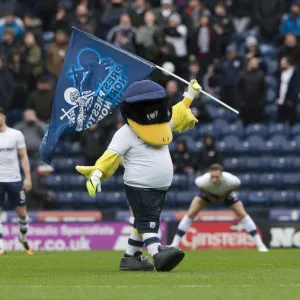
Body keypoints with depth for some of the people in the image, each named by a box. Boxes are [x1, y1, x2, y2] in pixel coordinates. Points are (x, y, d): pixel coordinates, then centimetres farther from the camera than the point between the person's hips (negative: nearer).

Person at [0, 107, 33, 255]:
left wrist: (28, 177, -4)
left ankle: (23, 238, 29)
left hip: (15, 179, 0)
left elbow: (24, 156, 3)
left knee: (22, 213, 4)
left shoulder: (16, 134, 2)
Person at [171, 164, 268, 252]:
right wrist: (209, 196, -14)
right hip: (208, 193, 0)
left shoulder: (230, 180, -42)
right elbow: (198, 184, -16)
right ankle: (174, 245, -5)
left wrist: (225, 195, -13)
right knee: (190, 214, -13)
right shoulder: (204, 180, -43)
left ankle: (260, 245, 0)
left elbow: (237, 185, -15)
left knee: (242, 214, -8)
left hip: (226, 193, 0)